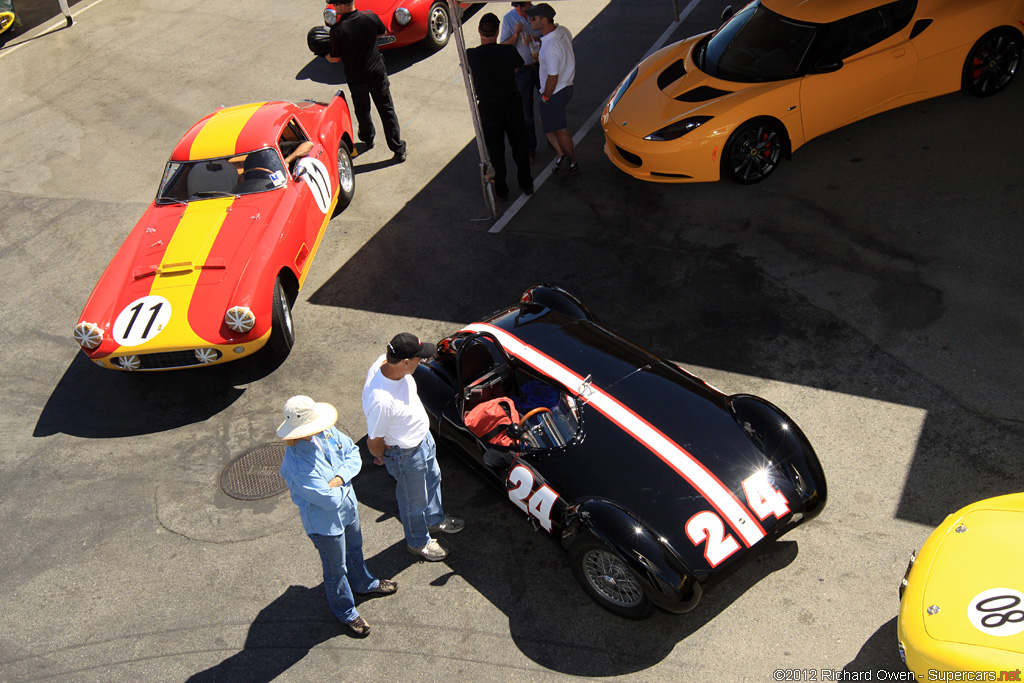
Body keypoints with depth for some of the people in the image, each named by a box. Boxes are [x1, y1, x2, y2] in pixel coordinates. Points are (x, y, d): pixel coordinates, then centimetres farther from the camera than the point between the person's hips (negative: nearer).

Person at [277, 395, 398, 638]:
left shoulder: (326, 433, -19)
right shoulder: (297, 465, -40)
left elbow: (353, 453, -5)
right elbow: (331, 501, -34)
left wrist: (341, 477, -22)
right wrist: (343, 487, -14)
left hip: (348, 506, 7)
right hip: (325, 523, -7)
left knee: (354, 549, 33)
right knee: (336, 568, 19)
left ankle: (364, 583, 63)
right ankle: (346, 612, 46)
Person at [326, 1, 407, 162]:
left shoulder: (338, 29, -20)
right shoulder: (370, 17, -10)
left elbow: (335, 59, -11)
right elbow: (382, 32, 11)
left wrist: (324, 55, 11)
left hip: (355, 78, -2)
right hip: (378, 72, 2)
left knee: (362, 110, 23)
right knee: (387, 110, 7)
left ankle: (367, 138, 44)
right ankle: (399, 150, 6)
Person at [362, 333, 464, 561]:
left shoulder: (386, 362, -19)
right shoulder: (380, 401, -43)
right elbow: (374, 442, -27)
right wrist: (382, 457, -5)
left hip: (423, 437, 8)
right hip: (407, 453, -8)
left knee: (432, 480, 32)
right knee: (414, 500, 19)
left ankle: (435, 520, 60)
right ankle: (418, 542, 48)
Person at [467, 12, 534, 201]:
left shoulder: (471, 55, -20)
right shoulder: (509, 51, -18)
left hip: (488, 109, -1)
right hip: (512, 104, 1)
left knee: (495, 150, 16)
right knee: (519, 145, 19)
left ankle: (501, 190, 27)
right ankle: (526, 184, 33)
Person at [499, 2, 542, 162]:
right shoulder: (508, 19, -11)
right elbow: (503, 47, -11)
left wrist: (535, 39, -22)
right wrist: (516, 34, -27)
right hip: (521, 70, -1)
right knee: (526, 112, 7)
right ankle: (530, 148, 22)